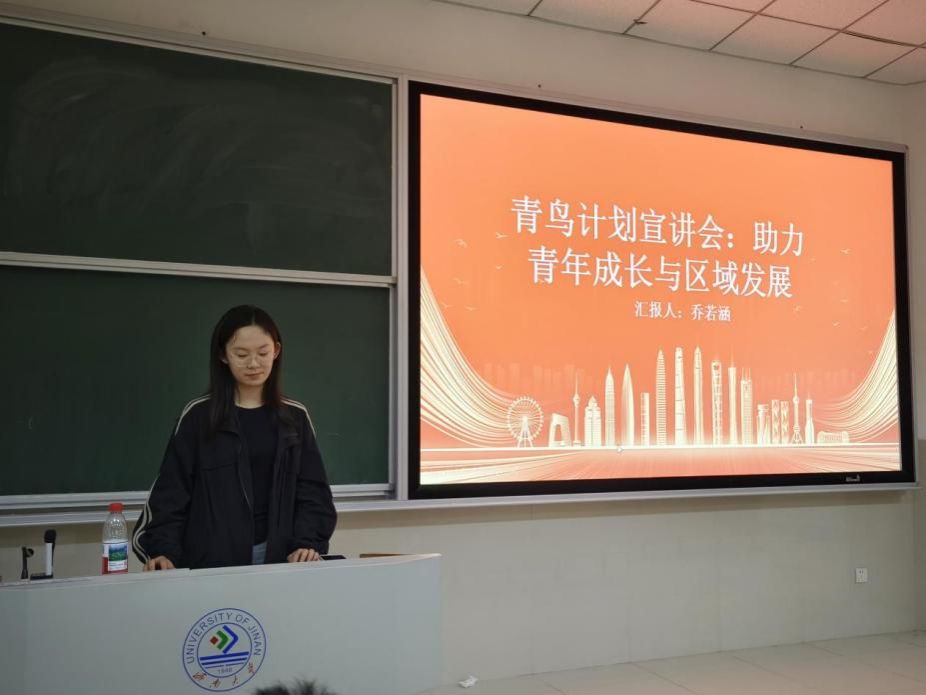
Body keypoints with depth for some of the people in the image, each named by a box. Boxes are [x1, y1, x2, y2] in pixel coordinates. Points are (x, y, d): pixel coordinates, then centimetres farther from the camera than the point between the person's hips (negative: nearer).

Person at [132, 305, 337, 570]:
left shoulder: (295, 417, 5)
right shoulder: (197, 416, 0)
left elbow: (311, 493, 2)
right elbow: (171, 494, -2)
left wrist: (307, 544, -12)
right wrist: (164, 551, -16)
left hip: (279, 558, 2)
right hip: (212, 561, -1)